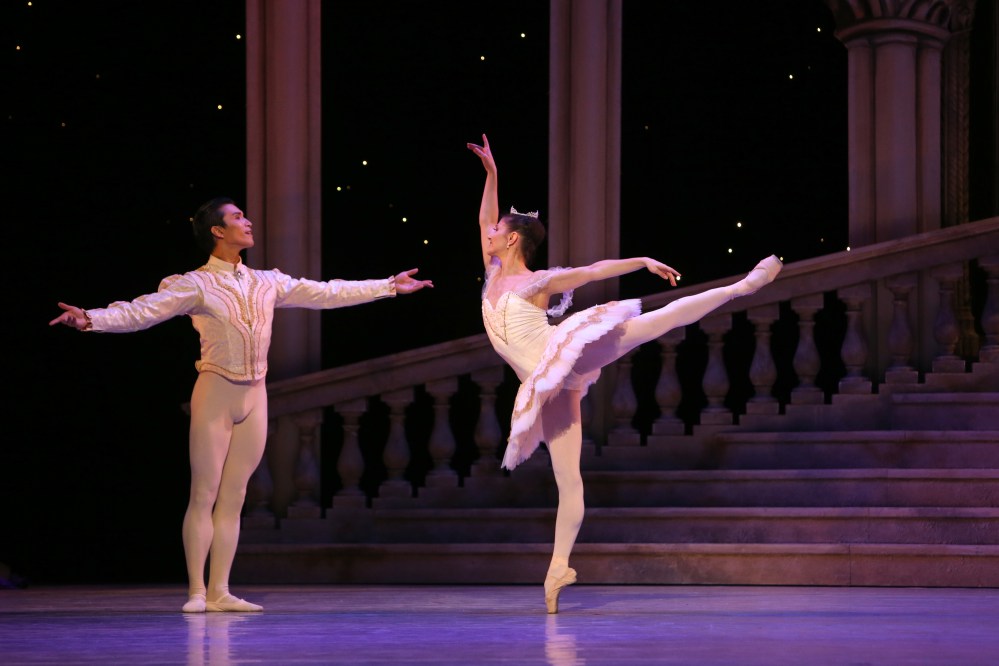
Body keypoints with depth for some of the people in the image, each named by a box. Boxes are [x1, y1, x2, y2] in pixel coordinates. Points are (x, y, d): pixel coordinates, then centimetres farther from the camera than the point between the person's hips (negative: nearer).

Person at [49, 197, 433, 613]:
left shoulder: (267, 283, 11)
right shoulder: (196, 285, -6)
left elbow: (326, 294, 17)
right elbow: (141, 311, -15)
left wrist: (389, 286, 20)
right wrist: (91, 319, -31)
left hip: (254, 397, 5)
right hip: (216, 393, -5)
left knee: (234, 497, 6)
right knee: (204, 495, -3)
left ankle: (220, 592, 9)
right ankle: (196, 591, 1)